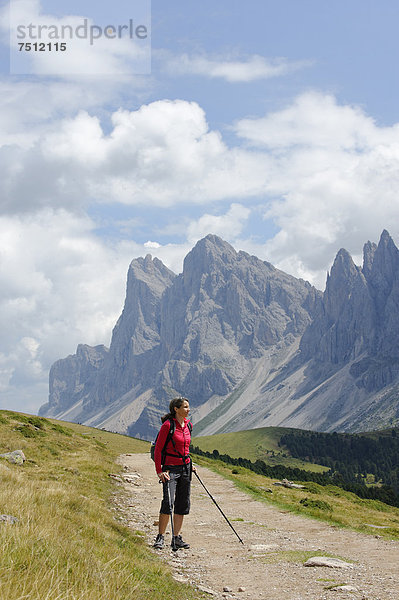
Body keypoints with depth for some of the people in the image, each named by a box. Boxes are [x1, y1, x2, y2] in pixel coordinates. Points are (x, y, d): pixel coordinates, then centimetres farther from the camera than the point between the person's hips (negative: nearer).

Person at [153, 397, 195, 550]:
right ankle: (160, 537, -1)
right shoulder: (168, 425, -12)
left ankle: (177, 538, 14)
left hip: (185, 468, 7)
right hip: (171, 468, -7)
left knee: (183, 503, 6)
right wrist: (159, 471, -15)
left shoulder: (188, 424, 9)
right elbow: (158, 449, -11)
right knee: (168, 502, -14)